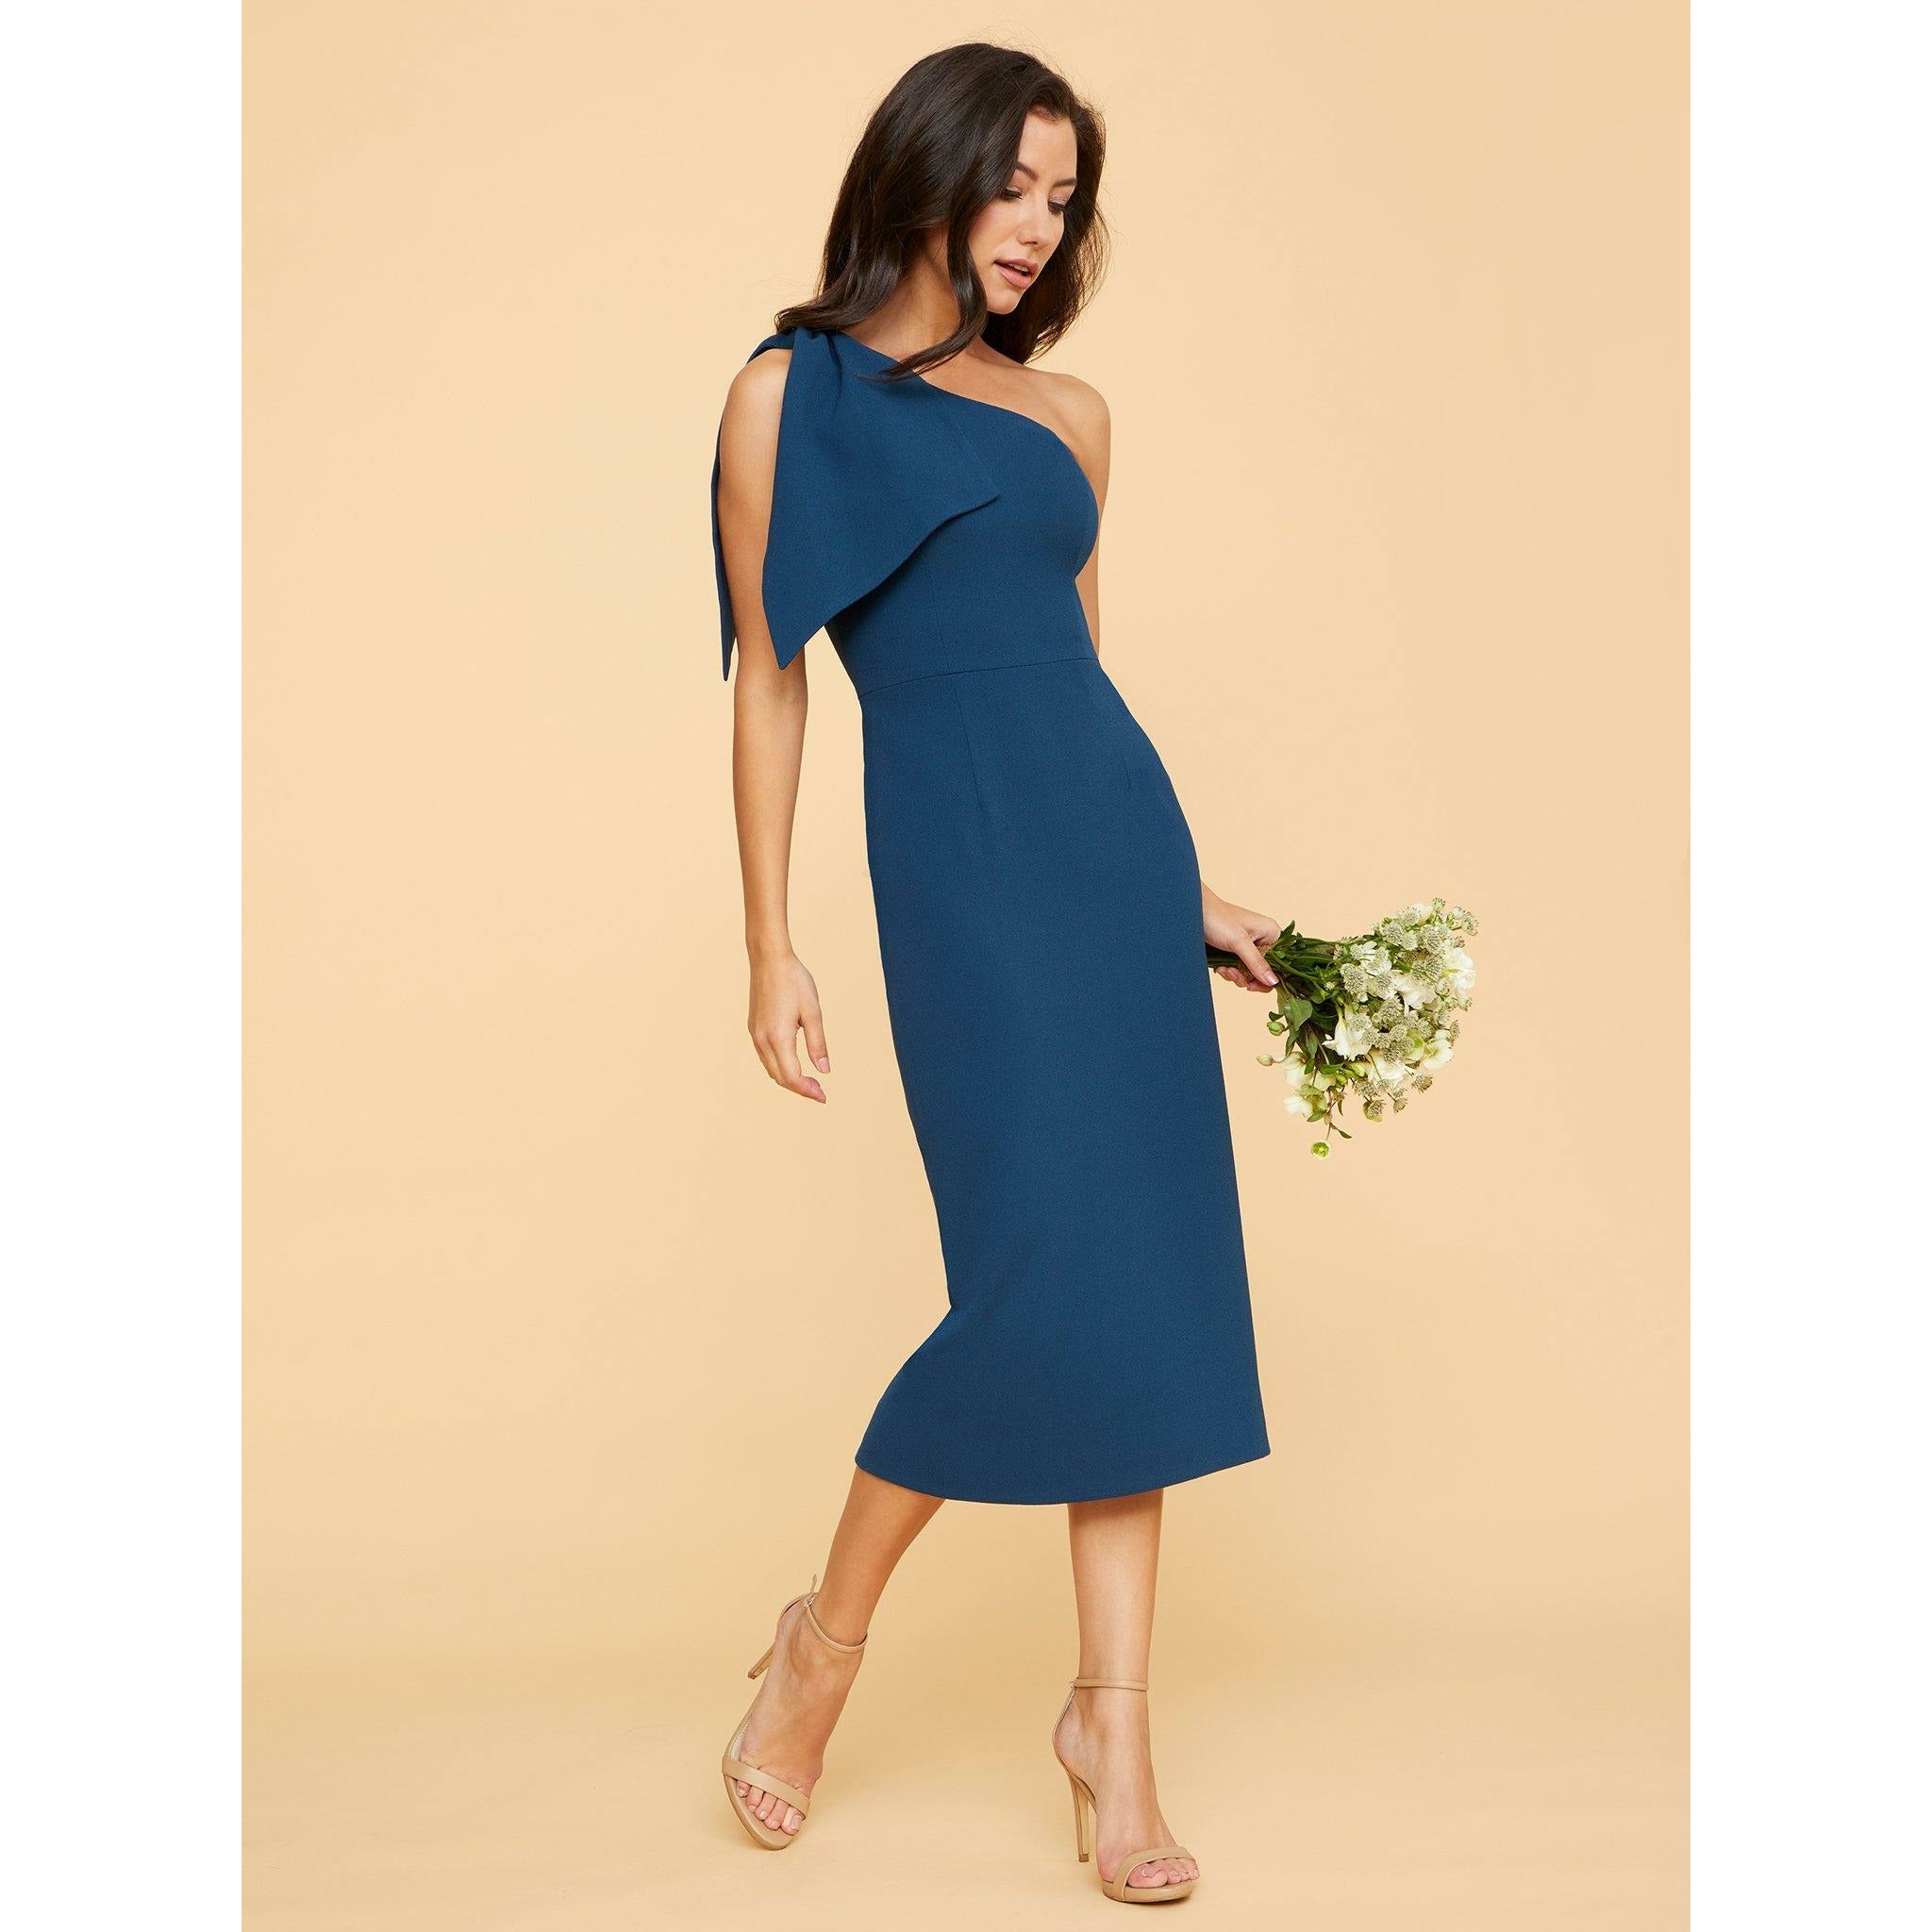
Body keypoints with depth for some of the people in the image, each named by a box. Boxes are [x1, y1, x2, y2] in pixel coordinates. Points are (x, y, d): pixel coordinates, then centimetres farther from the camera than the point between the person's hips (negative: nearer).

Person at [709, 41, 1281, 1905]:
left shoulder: (1068, 411, 15)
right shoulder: (791, 390, 3)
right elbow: (767, 679, 0)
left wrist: (1191, 891, 17)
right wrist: (770, 946, -4)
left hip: (1120, 833, 5)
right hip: (957, 862, -5)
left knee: (1146, 1274, 2)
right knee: (1045, 1272, -12)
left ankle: (1113, 1713, 15)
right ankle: (828, 1631, 13)